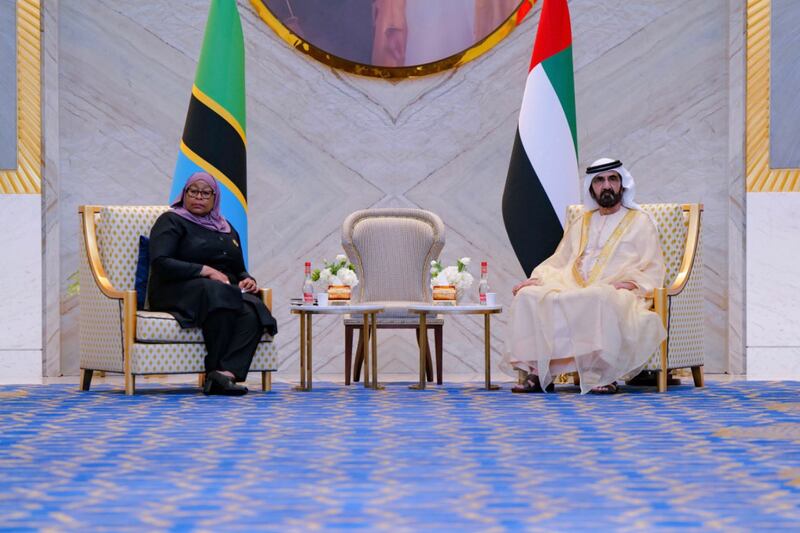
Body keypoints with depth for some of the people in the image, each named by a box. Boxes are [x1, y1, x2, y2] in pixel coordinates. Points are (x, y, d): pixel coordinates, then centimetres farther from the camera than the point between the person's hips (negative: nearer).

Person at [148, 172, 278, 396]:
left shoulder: (226, 229, 27)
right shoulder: (172, 221, 6)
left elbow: (239, 270, 31)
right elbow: (160, 262, -9)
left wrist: (248, 280, 6)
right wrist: (206, 271, -15)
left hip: (226, 291, 5)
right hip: (179, 291, -5)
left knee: (253, 309, -31)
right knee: (216, 291, -41)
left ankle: (226, 372, -47)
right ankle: (216, 370, -34)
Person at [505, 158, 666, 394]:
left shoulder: (639, 222, 13)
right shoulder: (580, 224, 27)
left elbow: (654, 271, 5)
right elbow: (558, 262, 26)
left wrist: (629, 282, -14)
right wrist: (538, 278, 6)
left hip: (615, 293, -5)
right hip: (574, 290, 5)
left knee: (596, 299, -41)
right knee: (528, 296, -21)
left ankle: (602, 374, -35)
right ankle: (538, 373, -27)